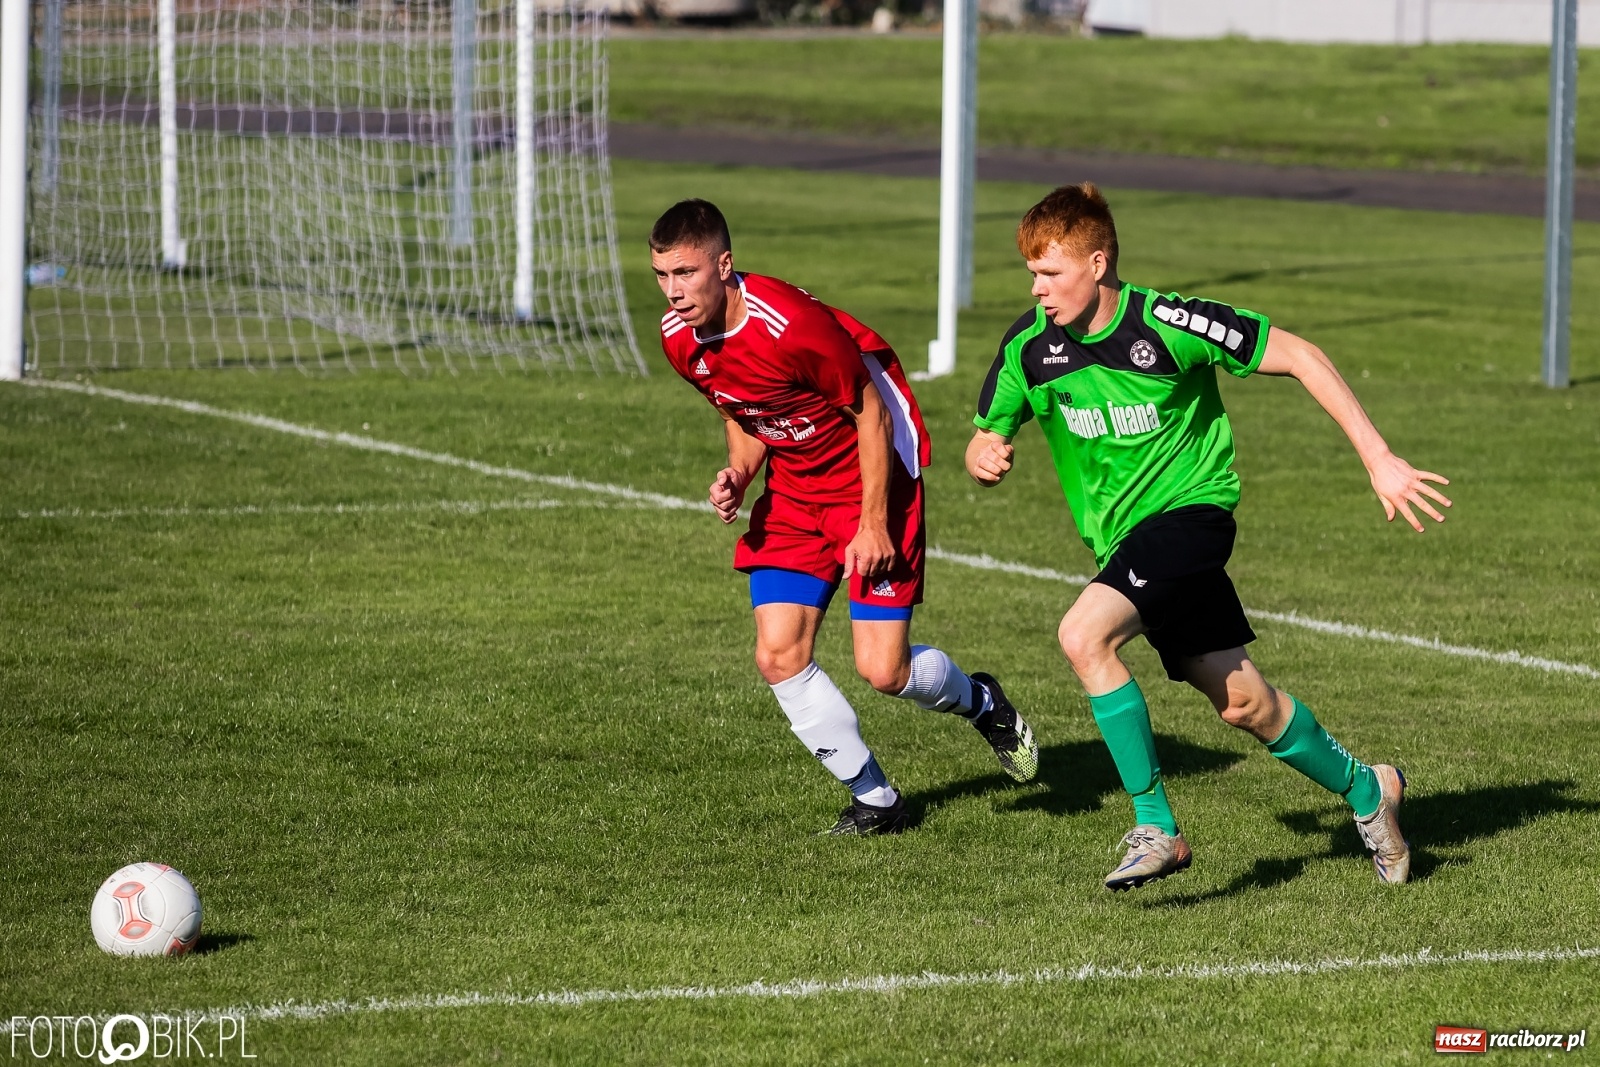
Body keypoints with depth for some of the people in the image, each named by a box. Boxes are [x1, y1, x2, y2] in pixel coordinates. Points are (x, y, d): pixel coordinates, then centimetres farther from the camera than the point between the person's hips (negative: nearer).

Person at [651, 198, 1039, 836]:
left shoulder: (791, 324, -30)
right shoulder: (678, 338, -8)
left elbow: (871, 412, -18)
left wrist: (874, 522, -17)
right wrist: (737, 476, -10)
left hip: (870, 472, -7)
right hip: (792, 488, 7)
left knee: (883, 670, -9)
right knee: (779, 657, -6)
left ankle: (980, 702, 25)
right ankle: (875, 799, 10)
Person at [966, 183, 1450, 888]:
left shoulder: (1166, 325, -19)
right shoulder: (1030, 345, -6)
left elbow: (1298, 357, -11)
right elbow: (987, 439, 8)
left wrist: (1378, 459, -13)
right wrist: (984, 457, -19)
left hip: (1188, 508, -6)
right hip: (1121, 537, 6)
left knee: (1084, 636, -27)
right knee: (1242, 703, 10)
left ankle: (1156, 829, -16)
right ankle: (1364, 790, 35)